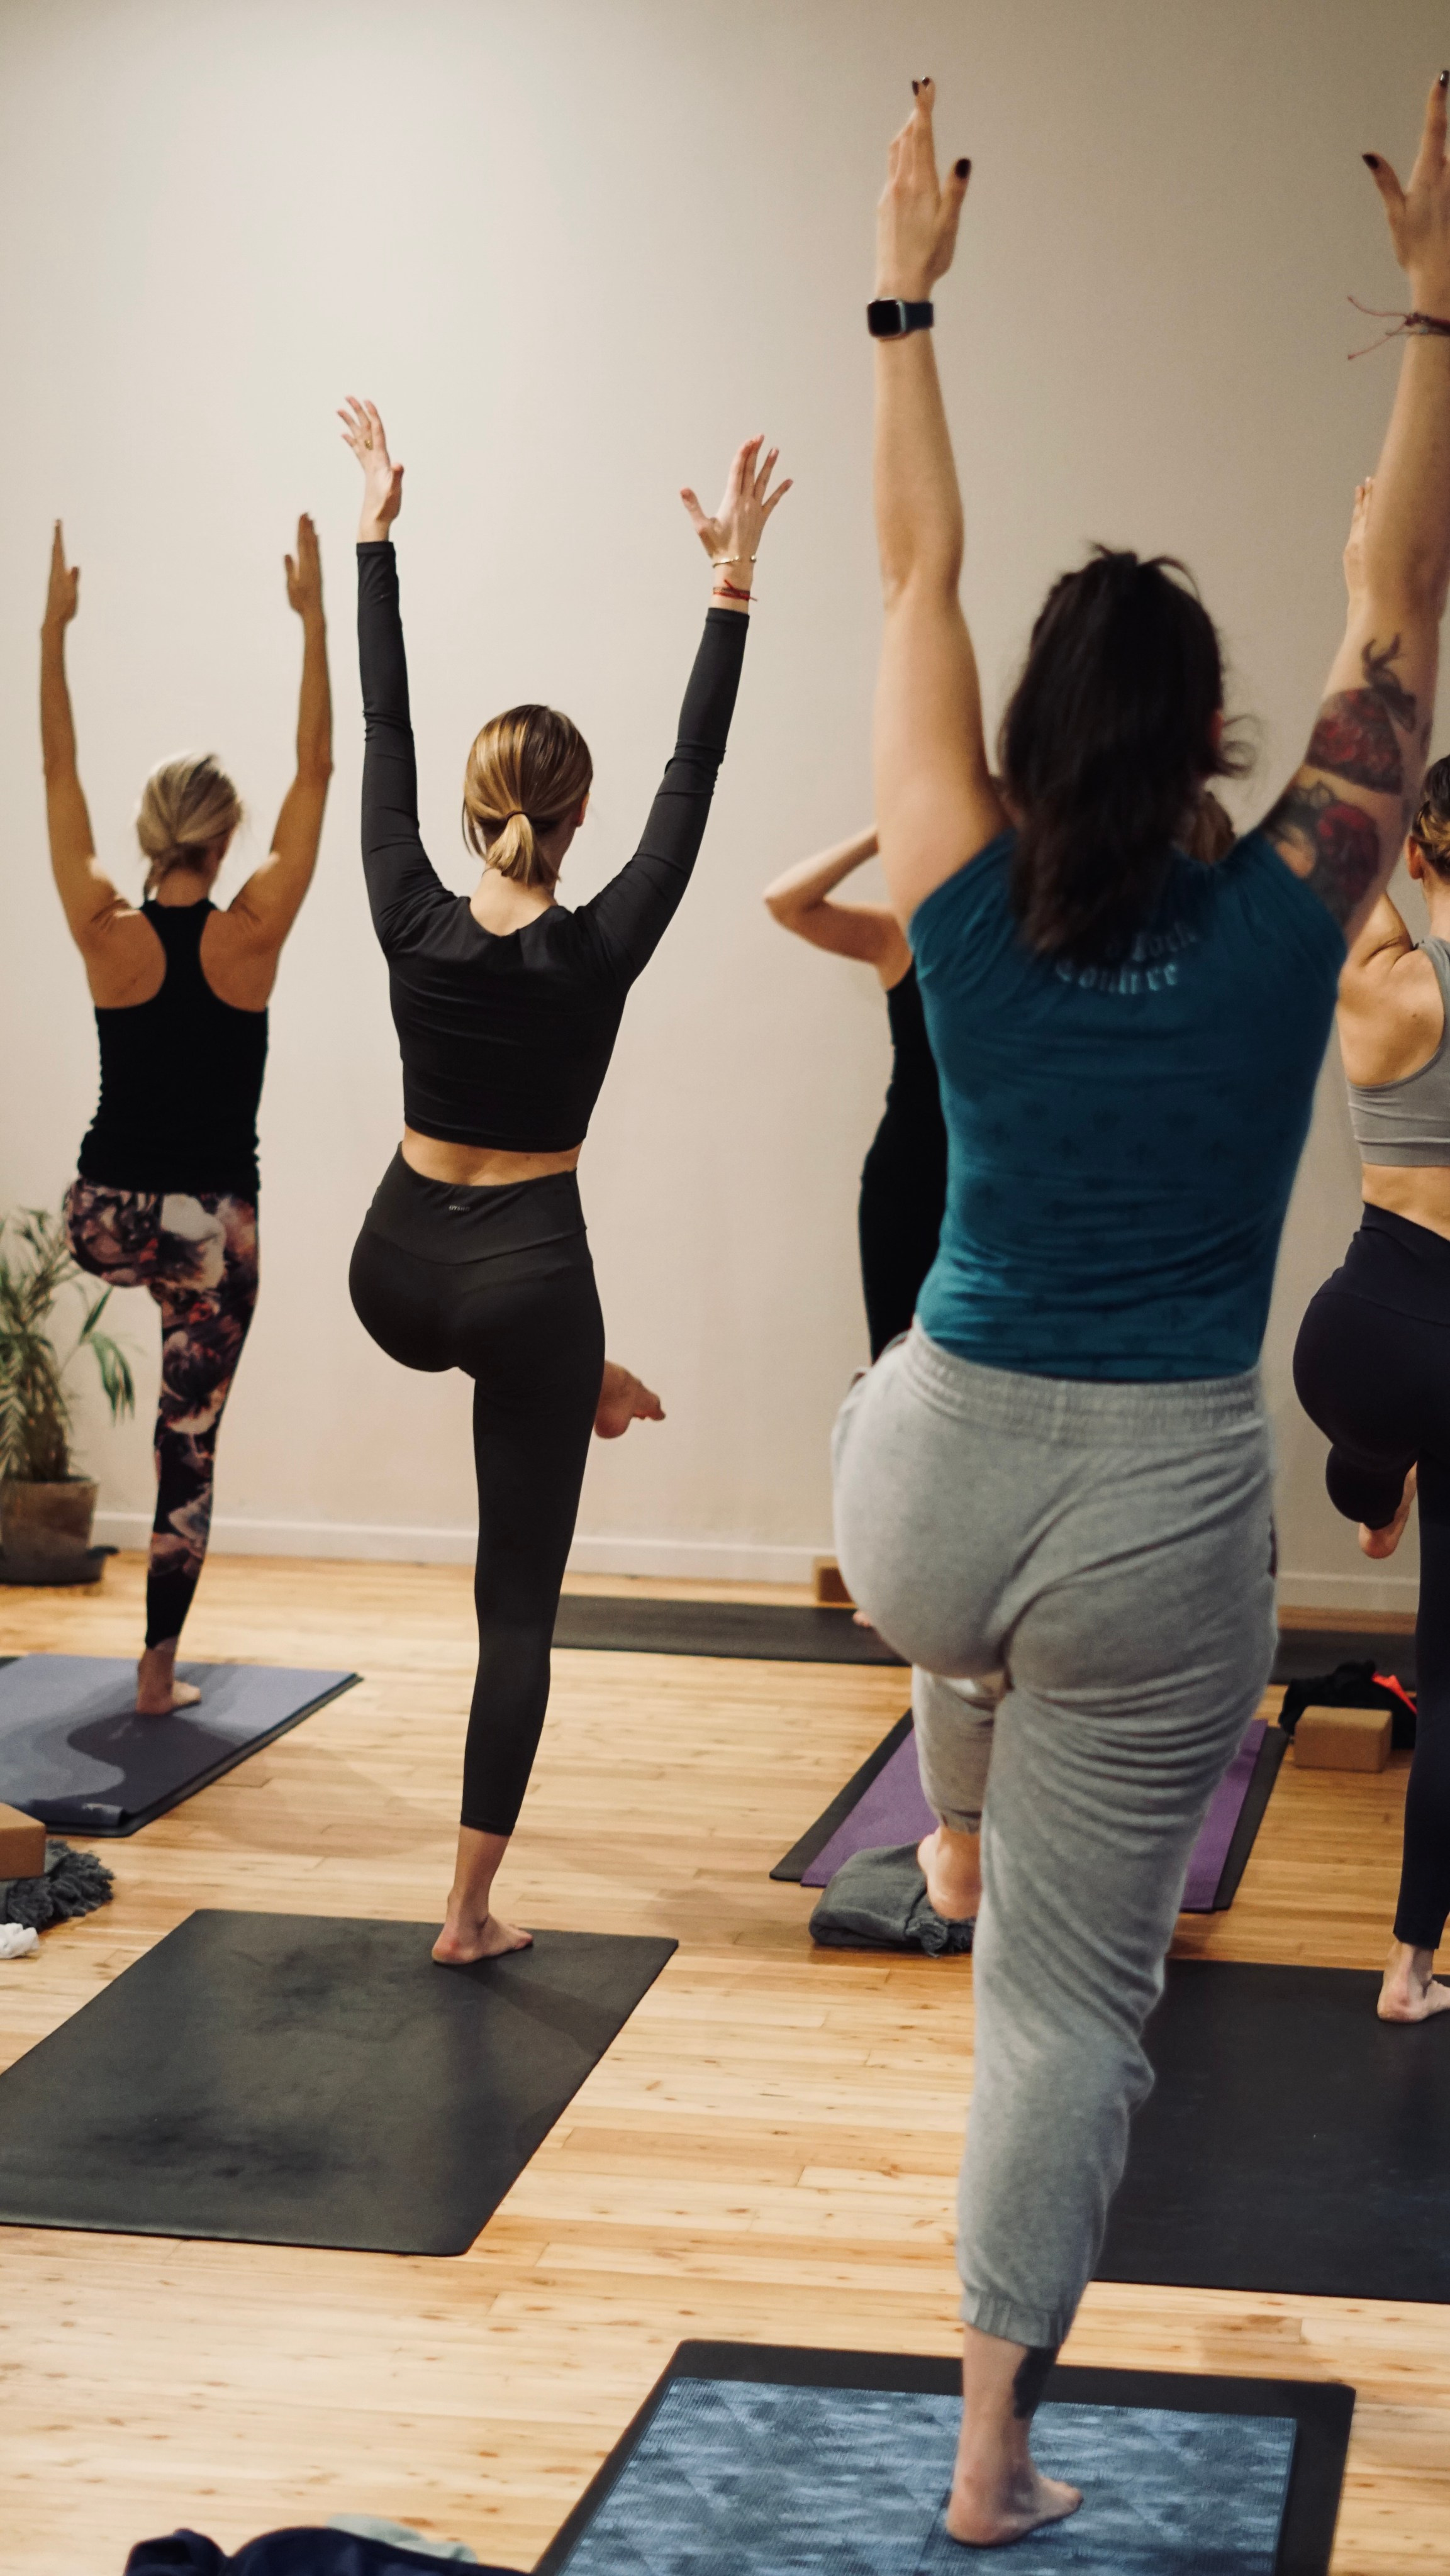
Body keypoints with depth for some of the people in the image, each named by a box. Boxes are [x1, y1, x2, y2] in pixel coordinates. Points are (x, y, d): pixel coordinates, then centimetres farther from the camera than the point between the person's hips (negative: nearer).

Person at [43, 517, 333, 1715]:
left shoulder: (105, 934, -7)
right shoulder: (250, 934, -11)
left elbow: (59, 773, 2)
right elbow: (317, 770, -6)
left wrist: (55, 629, 5)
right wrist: (314, 619, -5)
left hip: (103, 1219, 2)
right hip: (209, 1227, -2)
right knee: (189, 1444, 6)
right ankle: (160, 1672, 9)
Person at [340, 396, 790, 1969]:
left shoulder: (415, 927, -8)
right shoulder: (599, 952, -15)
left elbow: (384, 733, -1)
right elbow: (694, 771, -12)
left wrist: (378, 535, 5)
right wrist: (732, 582, -12)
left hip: (397, 1284, 3)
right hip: (523, 1288, -3)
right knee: (516, 1604, 2)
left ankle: (590, 1389, 55)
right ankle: (472, 1907, 2)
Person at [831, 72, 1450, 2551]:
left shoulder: (968, 914, -6)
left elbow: (917, 572, 4)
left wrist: (905, 296, 12)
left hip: (932, 1495, 2)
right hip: (1162, 1529, -2)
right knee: (1073, 1998, 9)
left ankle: (955, 1821, 58)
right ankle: (993, 2446, 14)